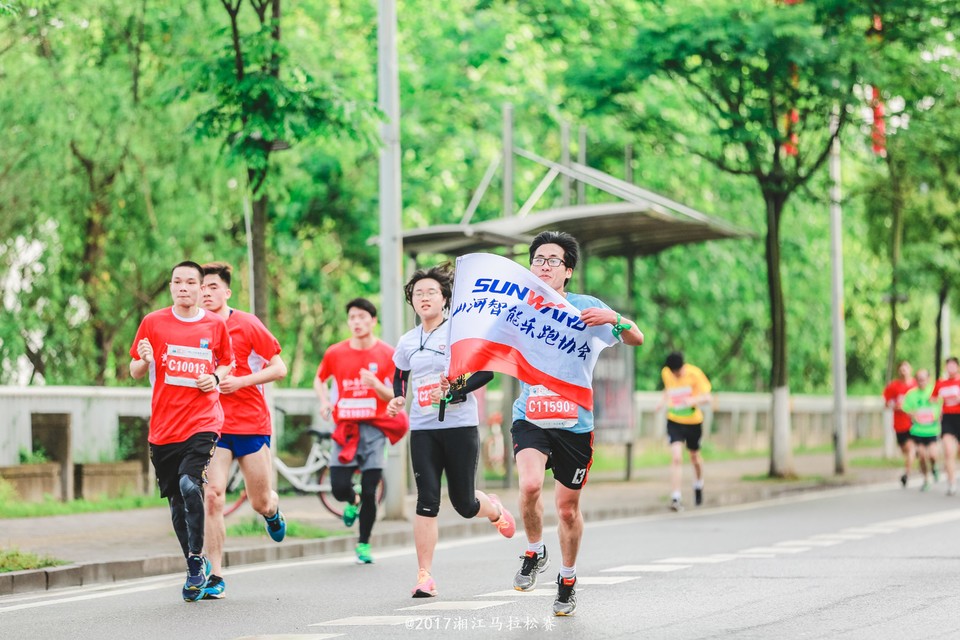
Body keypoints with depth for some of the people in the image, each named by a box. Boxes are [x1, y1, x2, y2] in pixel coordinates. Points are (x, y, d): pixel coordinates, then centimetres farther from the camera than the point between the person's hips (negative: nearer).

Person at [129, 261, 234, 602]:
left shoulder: (215, 325, 4)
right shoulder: (153, 322, 4)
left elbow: (227, 363, 19)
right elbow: (135, 372, 9)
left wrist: (215, 378, -3)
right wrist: (144, 361, -14)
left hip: (203, 422, -2)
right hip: (163, 426, 2)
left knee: (190, 485, -24)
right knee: (176, 500, 8)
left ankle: (196, 563, -10)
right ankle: (196, 569, 25)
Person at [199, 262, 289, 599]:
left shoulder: (248, 325, -4)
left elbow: (279, 368, -3)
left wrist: (241, 381, -15)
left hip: (251, 423, -1)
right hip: (211, 425, 1)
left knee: (260, 503, 7)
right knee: (212, 496, -14)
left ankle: (272, 510, 47)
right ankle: (215, 576, -9)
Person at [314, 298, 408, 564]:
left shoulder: (387, 354, -3)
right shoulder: (335, 353, 1)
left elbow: (394, 397, -3)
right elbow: (319, 379, 19)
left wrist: (376, 385, -23)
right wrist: (324, 401, 0)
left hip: (374, 427, -1)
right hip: (345, 427, 1)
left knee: (369, 493, -3)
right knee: (339, 488, -9)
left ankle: (364, 546, 13)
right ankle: (352, 502, 29)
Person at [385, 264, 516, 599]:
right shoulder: (407, 342, 10)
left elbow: (487, 370, -6)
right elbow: (400, 377, 25)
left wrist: (456, 390, -19)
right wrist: (397, 399, 4)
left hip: (460, 425, -3)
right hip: (423, 429, 3)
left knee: (463, 503, 3)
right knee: (427, 500, -8)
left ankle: (493, 509, 40)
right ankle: (424, 576, -5)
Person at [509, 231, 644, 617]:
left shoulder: (585, 307, -1)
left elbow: (637, 340, -3)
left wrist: (614, 319, -25)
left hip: (575, 422, 0)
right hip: (530, 418, 0)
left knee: (568, 508, 8)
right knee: (530, 484, -26)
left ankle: (567, 580, 31)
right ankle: (534, 553, 1)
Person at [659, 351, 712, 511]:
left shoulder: (694, 373, -16)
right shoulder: (665, 373, -7)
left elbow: (707, 396, -20)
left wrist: (694, 400, -36)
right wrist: (665, 400, 7)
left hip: (693, 421, 0)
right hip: (674, 421, 0)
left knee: (694, 457, 18)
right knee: (676, 457, -17)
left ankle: (698, 486, 48)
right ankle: (675, 498, -19)